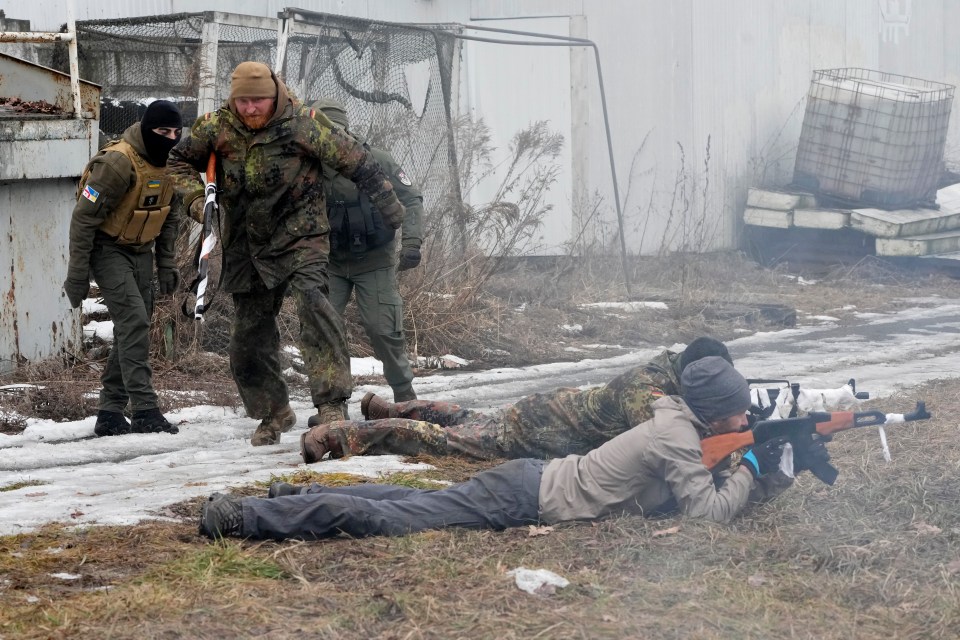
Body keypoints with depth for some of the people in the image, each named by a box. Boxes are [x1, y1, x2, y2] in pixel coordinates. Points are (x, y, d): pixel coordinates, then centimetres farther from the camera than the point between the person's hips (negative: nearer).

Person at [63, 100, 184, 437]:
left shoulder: (169, 163, 0)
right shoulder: (119, 162, -25)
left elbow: (168, 216, 15)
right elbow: (83, 217, -22)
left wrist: (166, 263, 11)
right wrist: (77, 273, -21)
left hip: (140, 251, 8)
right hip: (108, 249, -8)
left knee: (133, 329, 7)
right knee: (134, 321, -19)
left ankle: (110, 413, 14)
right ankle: (144, 411, -22)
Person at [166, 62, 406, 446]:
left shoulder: (301, 123, -13)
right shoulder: (218, 127, -3)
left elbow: (354, 160, -5)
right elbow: (180, 161, 14)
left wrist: (388, 205, 3)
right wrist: (195, 198, -5)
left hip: (299, 236, -5)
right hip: (246, 247, 5)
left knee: (311, 300, -29)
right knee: (249, 335, 9)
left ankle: (332, 401, -33)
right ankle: (274, 413, 28)